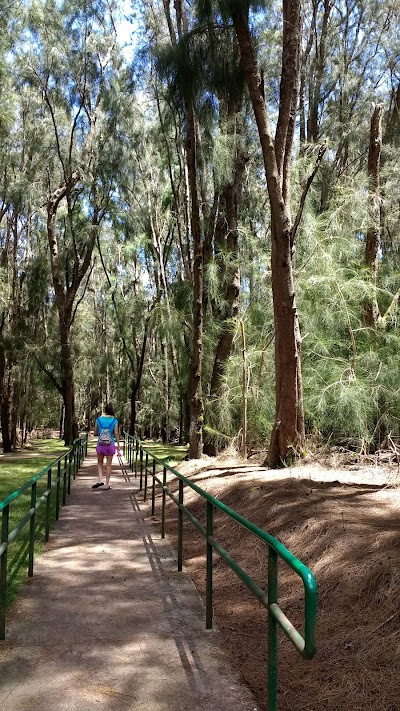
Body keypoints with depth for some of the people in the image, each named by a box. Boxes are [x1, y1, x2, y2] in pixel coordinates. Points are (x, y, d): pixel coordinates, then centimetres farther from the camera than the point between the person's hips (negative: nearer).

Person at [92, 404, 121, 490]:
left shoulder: (98, 420, -2)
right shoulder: (114, 421, -5)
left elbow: (95, 433, 3)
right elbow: (116, 434, -5)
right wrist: (118, 447, 0)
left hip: (100, 444, 1)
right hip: (110, 444, 0)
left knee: (100, 463, 18)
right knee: (108, 464, 8)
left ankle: (100, 480, 2)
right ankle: (107, 484, 11)